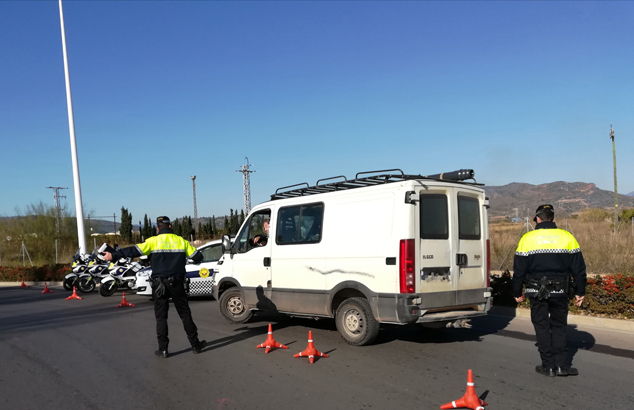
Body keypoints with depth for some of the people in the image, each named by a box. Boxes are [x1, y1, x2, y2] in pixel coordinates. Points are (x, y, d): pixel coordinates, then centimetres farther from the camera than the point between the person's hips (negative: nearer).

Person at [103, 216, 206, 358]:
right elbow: (197, 257, 5)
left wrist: (113, 255, -10)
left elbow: (134, 251, -13)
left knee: (161, 316, 7)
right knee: (185, 314, 10)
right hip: (176, 283, 2)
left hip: (159, 284, -2)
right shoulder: (181, 241, 4)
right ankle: (195, 345, 14)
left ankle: (163, 349, 6)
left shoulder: (153, 241, -3)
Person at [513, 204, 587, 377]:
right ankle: (561, 365, 11)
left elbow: (519, 269, -1)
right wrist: (580, 292, 12)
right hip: (560, 291, 2)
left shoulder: (527, 238, -2)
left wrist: (517, 293, 9)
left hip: (536, 292, -1)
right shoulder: (567, 237, 2)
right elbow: (578, 268, 4)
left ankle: (548, 366, 12)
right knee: (559, 326, 15)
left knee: (542, 327, 9)